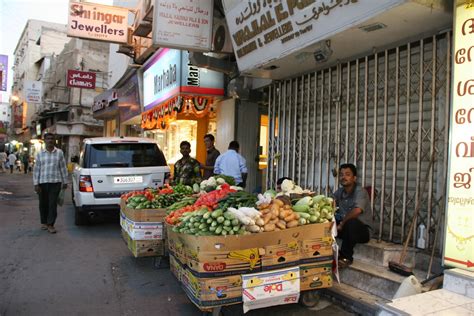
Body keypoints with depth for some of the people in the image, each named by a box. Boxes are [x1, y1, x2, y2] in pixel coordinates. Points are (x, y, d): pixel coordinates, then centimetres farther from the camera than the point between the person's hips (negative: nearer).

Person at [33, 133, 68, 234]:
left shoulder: (59, 153, 2)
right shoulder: (40, 154, 5)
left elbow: (63, 168, 4)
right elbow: (36, 170, 3)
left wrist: (65, 182, 3)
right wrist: (36, 184, -3)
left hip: (56, 182, -1)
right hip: (42, 182, 2)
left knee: (53, 204, -3)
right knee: (43, 204, 10)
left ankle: (50, 224, 5)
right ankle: (44, 222, 27)